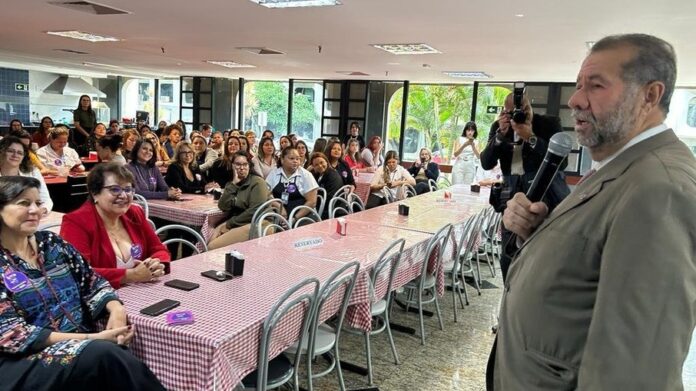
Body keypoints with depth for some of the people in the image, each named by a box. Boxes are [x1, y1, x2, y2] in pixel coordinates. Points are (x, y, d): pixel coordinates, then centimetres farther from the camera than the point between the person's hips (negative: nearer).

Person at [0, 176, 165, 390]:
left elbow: (92, 282, 11)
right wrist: (91, 339, -21)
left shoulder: (52, 243, 9)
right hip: (26, 359, -4)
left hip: (81, 347, 4)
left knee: (113, 355, -29)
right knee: (104, 353, -32)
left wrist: (116, 309, -13)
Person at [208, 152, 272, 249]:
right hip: (237, 224, 7)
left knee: (213, 247, -19)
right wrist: (233, 184, -8)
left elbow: (255, 211, -16)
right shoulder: (232, 184, 15)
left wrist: (230, 223, -11)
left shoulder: (257, 182, -5)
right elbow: (223, 207, 0)